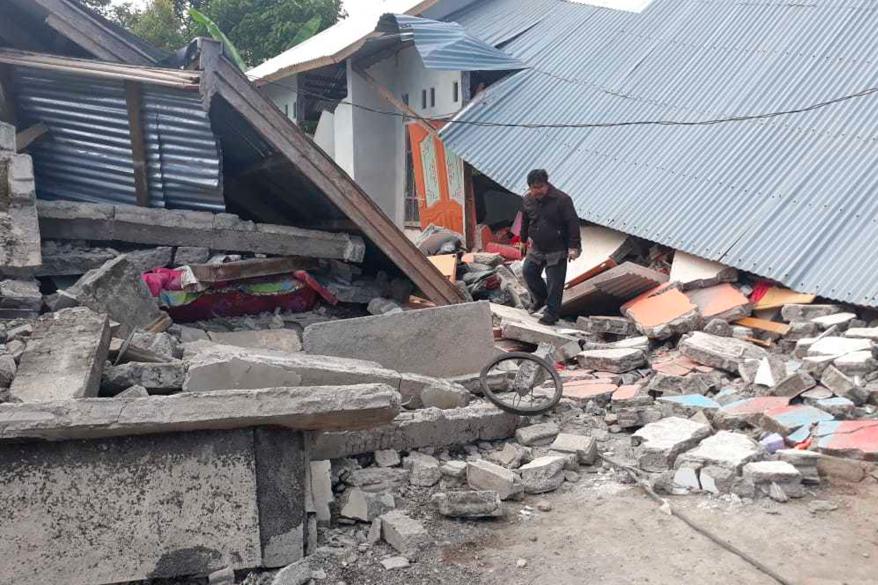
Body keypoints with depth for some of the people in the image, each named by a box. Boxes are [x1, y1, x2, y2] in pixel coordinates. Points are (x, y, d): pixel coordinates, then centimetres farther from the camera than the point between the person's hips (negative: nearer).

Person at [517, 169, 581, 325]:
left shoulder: (562, 199, -17)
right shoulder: (528, 200, 0)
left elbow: (573, 223, -17)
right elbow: (525, 221, 16)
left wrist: (573, 247, -20)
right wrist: (523, 240, 23)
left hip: (557, 250, -5)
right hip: (536, 248, 6)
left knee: (554, 282, -3)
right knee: (528, 271, 7)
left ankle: (552, 313, 9)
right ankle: (540, 298, 31)